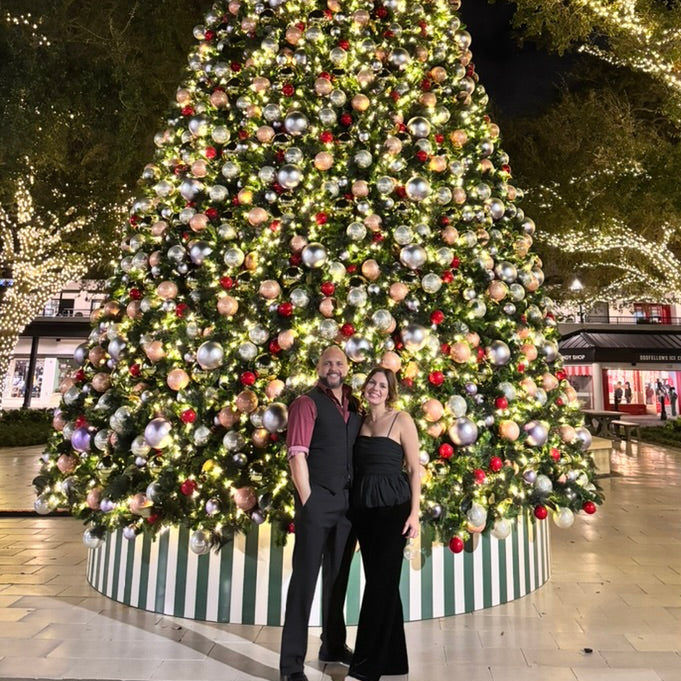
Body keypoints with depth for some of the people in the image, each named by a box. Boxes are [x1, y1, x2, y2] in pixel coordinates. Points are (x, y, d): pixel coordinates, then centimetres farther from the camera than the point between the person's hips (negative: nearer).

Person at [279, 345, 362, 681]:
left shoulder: (354, 408, 12)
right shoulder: (307, 403, -6)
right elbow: (297, 454, -12)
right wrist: (307, 500, -15)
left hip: (348, 500, 6)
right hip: (317, 498, -6)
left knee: (338, 576, 18)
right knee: (305, 577, 2)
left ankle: (333, 645, 36)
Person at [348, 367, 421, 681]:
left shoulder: (401, 420, -5)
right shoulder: (359, 421, 8)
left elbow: (414, 468, -6)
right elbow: (357, 466, 11)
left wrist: (414, 512, -11)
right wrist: (352, 505, 5)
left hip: (392, 506, -5)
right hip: (363, 506, 5)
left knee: (381, 581, 1)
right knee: (382, 582, 14)